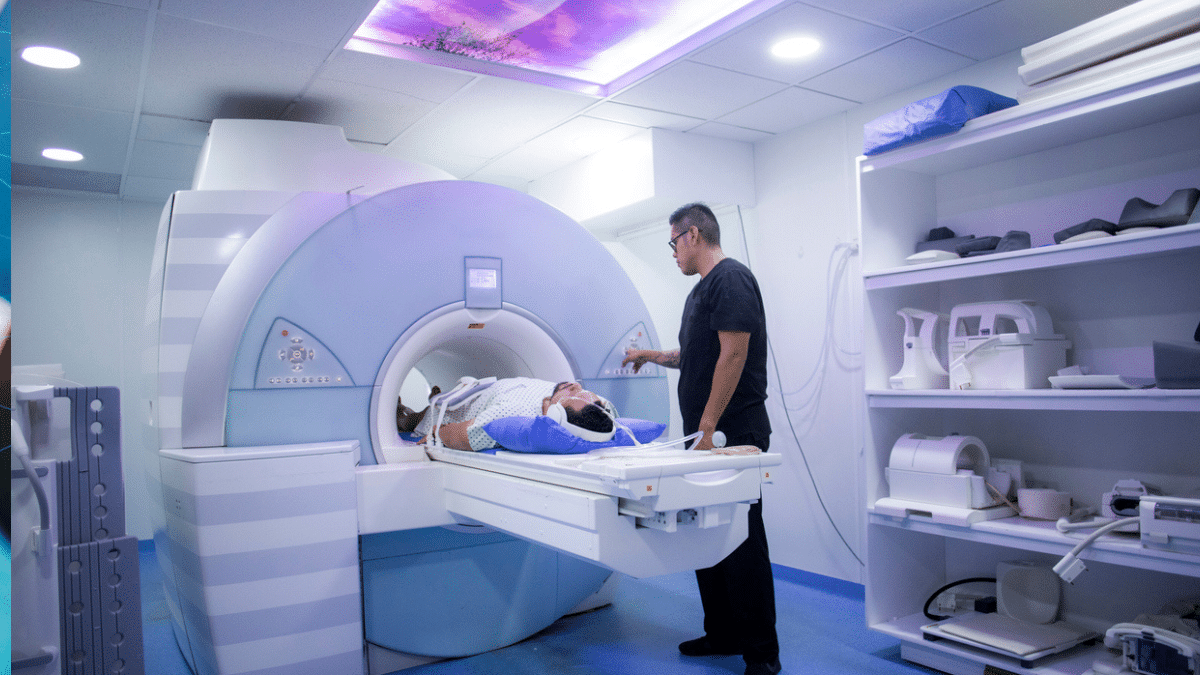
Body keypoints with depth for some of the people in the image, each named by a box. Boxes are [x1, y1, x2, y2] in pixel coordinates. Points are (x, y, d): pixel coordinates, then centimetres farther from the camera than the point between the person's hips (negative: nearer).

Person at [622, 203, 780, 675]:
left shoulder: (731, 278, -11)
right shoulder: (702, 289, 19)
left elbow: (733, 354, -19)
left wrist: (708, 425, -20)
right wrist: (653, 356, 29)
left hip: (735, 434, -10)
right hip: (706, 436, 10)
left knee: (742, 541, -3)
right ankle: (722, 635, 25)